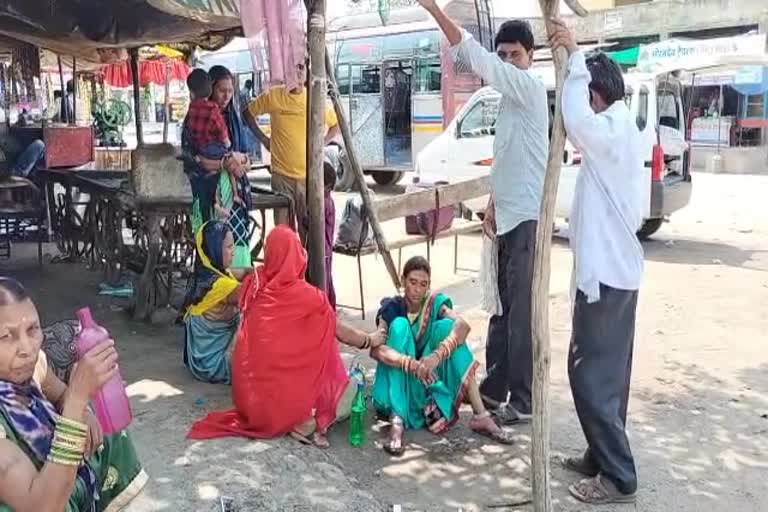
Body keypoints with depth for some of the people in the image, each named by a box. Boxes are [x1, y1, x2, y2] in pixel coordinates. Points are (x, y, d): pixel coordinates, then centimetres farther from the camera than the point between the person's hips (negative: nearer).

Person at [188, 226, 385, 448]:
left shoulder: (253, 285, -1)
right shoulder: (308, 296, -12)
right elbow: (340, 332, 3)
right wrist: (371, 340, 20)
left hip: (248, 399, 5)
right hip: (282, 394, -5)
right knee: (346, 388, 16)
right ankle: (305, 421, -3)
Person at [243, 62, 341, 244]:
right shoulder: (273, 96, -2)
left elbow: (335, 125, 16)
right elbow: (248, 113, 14)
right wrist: (262, 138, 6)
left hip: (309, 174, 1)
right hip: (282, 174, -1)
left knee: (306, 225, 6)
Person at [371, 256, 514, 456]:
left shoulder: (435, 304, -4)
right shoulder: (392, 308, -10)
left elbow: (463, 325, -26)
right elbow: (375, 349, -27)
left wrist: (437, 355, -43)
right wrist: (412, 364, -43)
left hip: (429, 382, 2)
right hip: (398, 382, -2)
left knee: (446, 326, -19)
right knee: (400, 326, -24)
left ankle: (481, 416, -22)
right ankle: (397, 420, -36)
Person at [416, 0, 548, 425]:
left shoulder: (530, 87, -9)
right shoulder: (511, 97, 19)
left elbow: (477, 60, -23)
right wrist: (492, 209, 15)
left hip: (527, 218, -10)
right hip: (509, 217, 10)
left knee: (521, 312, -6)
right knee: (502, 308, 15)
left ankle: (522, 402, 2)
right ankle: (495, 389, 25)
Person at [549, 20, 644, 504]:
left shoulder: (613, 129, -16)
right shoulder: (621, 129, 17)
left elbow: (577, 121, -39)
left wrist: (575, 56, -30)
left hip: (604, 273, -11)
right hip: (619, 268, 11)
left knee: (591, 373, -4)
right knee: (608, 370, 16)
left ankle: (618, 477, 4)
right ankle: (604, 457, 28)